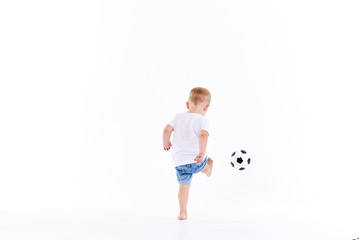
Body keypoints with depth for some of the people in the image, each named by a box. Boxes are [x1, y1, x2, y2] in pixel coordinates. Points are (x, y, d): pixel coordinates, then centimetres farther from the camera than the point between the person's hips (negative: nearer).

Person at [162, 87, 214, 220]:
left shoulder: (179, 117, 1)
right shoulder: (203, 120, -10)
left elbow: (167, 130, -6)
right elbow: (203, 135, -28)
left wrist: (166, 143, 10)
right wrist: (202, 152, -28)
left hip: (180, 162, 3)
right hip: (197, 160, -3)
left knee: (184, 187, 19)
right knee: (204, 163, 34)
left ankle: (183, 213, 26)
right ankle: (208, 170, 65)